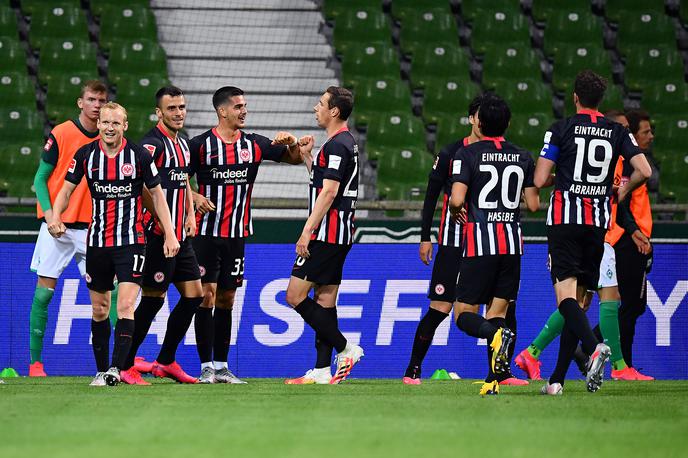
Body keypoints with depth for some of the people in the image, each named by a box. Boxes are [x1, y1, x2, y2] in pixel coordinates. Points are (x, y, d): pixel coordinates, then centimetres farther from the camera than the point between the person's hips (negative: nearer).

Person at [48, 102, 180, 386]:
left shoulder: (139, 155, -4)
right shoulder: (85, 154, 1)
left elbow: (157, 194, 4)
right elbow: (66, 189, 7)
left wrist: (170, 234, -1)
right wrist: (55, 217, -12)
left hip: (131, 242, -3)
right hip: (97, 243, 3)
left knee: (125, 306, -15)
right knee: (99, 310, 9)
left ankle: (117, 369, -20)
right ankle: (102, 370, 18)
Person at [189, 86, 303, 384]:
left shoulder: (253, 145, 6)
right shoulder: (201, 144, -5)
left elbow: (295, 158, 13)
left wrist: (292, 143, -7)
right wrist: (195, 197, -17)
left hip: (237, 235, 4)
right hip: (207, 233, -4)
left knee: (227, 300, 8)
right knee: (206, 297, -8)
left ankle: (222, 366, 12)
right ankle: (206, 367, -5)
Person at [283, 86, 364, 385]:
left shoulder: (337, 145, -15)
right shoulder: (346, 142, 17)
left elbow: (328, 192, -21)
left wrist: (307, 232, -21)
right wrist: (307, 156, 21)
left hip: (327, 234, -10)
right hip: (339, 236, 10)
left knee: (295, 296, -9)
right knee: (324, 300, 8)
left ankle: (346, 349, -8)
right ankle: (322, 370, 7)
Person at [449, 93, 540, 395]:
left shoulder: (467, 154, -5)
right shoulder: (523, 157, 7)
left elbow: (457, 200, -14)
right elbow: (534, 204, 8)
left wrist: (455, 211, 9)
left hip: (479, 242, -4)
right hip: (512, 243, 4)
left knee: (464, 314, 2)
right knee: (497, 311, 8)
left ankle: (496, 334, -31)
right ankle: (493, 381, -6)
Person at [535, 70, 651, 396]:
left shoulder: (561, 129, -3)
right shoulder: (617, 132, 6)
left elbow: (540, 180, -6)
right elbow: (644, 171, -2)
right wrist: (623, 191, 18)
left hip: (564, 220, -4)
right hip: (598, 222, 4)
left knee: (565, 294, -11)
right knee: (580, 300, 9)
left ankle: (594, 348, -39)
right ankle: (557, 379, 8)